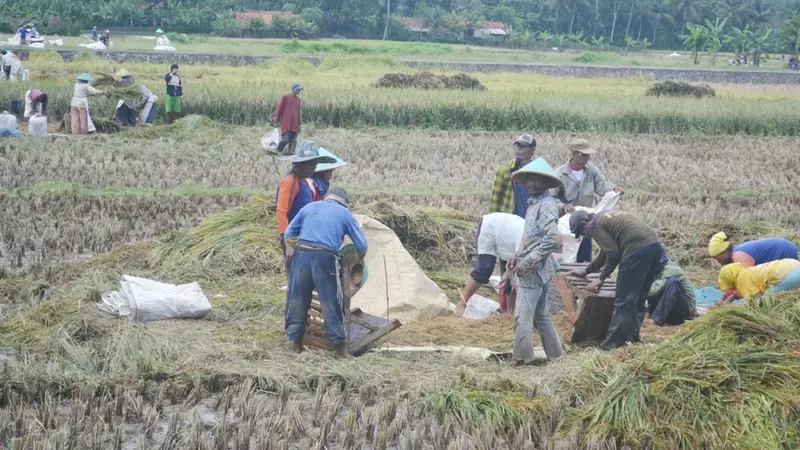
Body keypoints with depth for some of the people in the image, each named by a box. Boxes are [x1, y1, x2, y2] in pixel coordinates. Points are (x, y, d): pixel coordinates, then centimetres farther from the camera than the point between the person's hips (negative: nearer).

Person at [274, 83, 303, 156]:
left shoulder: (299, 100, 15)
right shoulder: (285, 97, 2)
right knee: (285, 139, -13)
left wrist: (299, 125, 18)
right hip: (286, 124, -5)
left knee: (293, 140, -4)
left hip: (295, 125, 5)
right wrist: (276, 121, 0)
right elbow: (279, 109, 3)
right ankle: (279, 149, 13)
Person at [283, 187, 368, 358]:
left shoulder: (309, 207, 23)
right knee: (331, 302, 3)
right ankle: (338, 344, 5)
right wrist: (358, 260, 40)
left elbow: (288, 234, 23)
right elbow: (362, 245, 20)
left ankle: (294, 340, 18)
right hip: (325, 257, -3)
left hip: (301, 253, 3)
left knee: (297, 298, 12)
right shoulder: (345, 214, 17)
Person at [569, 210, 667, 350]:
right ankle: (632, 338, 22)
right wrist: (586, 271, 48)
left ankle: (612, 345, -1)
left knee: (623, 301, -3)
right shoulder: (606, 217, 30)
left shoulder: (595, 226, 2)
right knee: (638, 299, 17)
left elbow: (613, 254, -6)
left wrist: (601, 278, 3)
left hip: (637, 250, -9)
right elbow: (606, 253, 40)